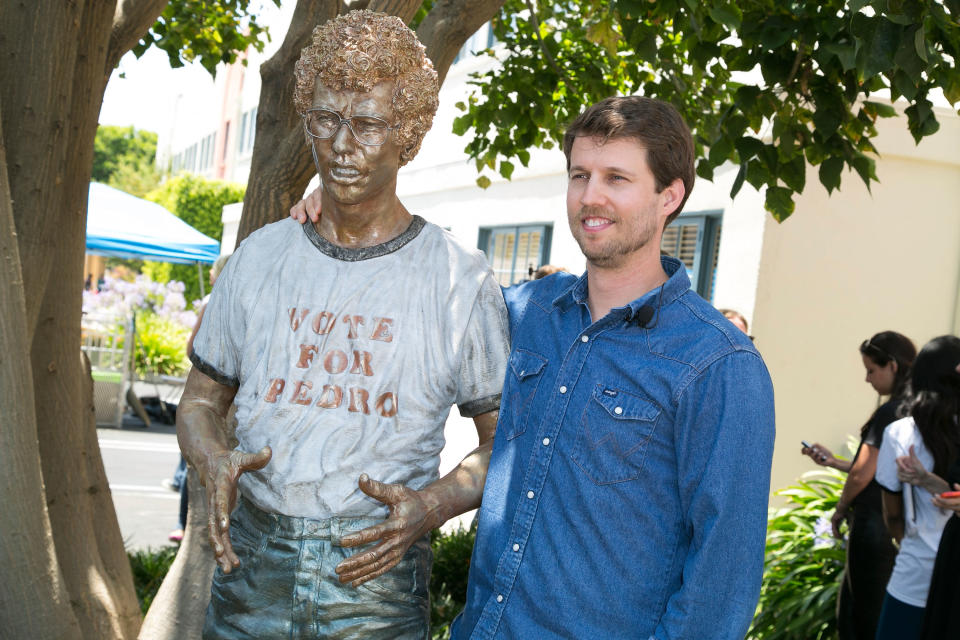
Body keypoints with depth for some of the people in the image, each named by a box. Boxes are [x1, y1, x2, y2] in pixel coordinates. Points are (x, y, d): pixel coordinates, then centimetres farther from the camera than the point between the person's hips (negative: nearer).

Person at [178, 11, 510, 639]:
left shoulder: (462, 278, -4)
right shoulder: (260, 257, 6)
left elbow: (505, 438, 2)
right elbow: (201, 400, 14)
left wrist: (432, 506, -16)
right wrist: (216, 462, -8)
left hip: (377, 573, -2)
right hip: (250, 561, 3)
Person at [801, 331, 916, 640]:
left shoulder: (889, 413, -18)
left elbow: (862, 476, -16)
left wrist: (841, 509, 1)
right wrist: (833, 461, 14)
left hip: (874, 527, -8)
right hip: (902, 529, 8)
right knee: (848, 614, 18)